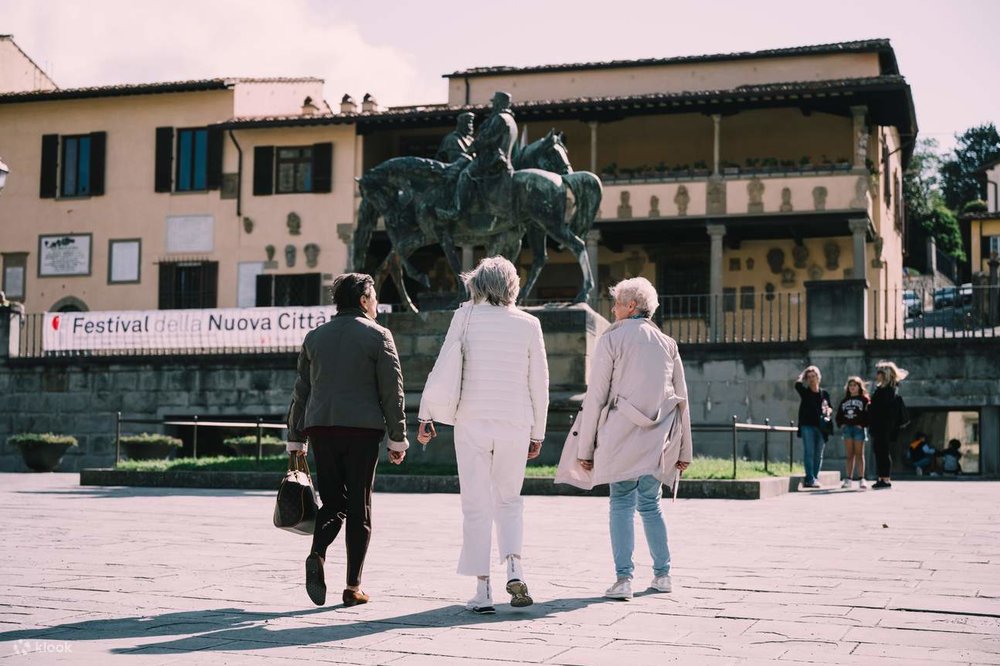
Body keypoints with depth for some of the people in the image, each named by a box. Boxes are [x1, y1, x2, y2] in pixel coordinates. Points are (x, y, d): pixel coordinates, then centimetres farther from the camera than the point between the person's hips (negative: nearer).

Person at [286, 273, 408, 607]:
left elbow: (301, 391, 13)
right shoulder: (377, 336, 1)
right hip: (362, 428, -3)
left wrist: (296, 439, 17)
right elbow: (392, 392, -3)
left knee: (332, 501, 13)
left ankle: (317, 555, -15)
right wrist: (398, 439, 1)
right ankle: (353, 586, 4)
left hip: (320, 427, 4)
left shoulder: (314, 337, 13)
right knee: (358, 507, 4)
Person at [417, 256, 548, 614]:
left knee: (476, 506, 6)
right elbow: (539, 384, 5)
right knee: (509, 500, 19)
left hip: (472, 423, -1)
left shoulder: (465, 316, 0)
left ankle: (483, 591, 4)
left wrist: (425, 416, 4)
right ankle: (514, 568, -3)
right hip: (515, 424, 2)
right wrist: (537, 434, 12)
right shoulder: (528, 324, 3)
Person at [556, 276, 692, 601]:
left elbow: (596, 395, -5)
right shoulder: (667, 343, 12)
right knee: (650, 504, 16)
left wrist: (585, 447, -2)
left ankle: (623, 578, -7)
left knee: (622, 504, 1)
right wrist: (684, 450, 16)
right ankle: (662, 574, 18)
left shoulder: (612, 339, -2)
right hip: (658, 440, 4)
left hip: (622, 436, -4)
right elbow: (682, 399, 12)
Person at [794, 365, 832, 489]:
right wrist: (803, 375, 2)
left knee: (818, 455, 6)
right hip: (807, 425, -3)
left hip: (821, 427, 3)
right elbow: (797, 384, -15)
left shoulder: (824, 393, 13)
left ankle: (815, 478, 13)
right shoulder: (804, 392, 5)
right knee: (809, 453, -10)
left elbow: (830, 407, 21)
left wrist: (829, 410, -3)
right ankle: (810, 479, -13)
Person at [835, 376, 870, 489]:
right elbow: (838, 415, 17)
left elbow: (868, 414, -7)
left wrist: (862, 424, -17)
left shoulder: (864, 399, 3)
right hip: (847, 428, 4)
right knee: (850, 455, 5)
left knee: (859, 454, -4)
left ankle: (861, 479, -4)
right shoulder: (844, 401, 17)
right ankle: (848, 479, 4)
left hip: (858, 429, -4)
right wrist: (841, 424, 0)